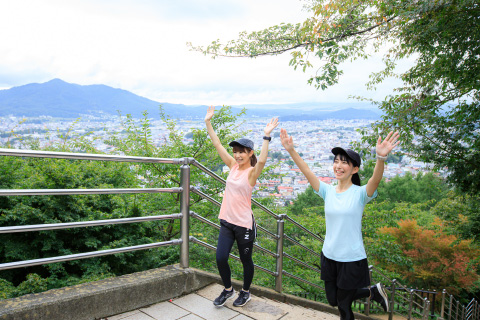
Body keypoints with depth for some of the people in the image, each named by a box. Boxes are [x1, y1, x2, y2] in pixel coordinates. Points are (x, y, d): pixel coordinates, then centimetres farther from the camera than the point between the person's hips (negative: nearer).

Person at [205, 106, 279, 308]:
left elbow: (261, 161, -37)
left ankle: (245, 292, 36)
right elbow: (217, 144, 1)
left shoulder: (252, 172, -13)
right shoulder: (233, 166, 2)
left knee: (245, 260, 12)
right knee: (220, 258, 4)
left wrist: (266, 136, -41)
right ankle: (228, 289, 30)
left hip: (244, 223, -5)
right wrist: (208, 122, -2)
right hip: (227, 221, 5)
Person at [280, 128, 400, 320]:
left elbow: (376, 180, -34)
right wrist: (291, 150, -26)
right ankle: (373, 292, 39)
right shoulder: (327, 191, -3)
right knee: (333, 300, 21)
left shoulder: (360, 193, -13)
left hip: (352, 260, -5)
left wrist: (381, 157, -52)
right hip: (329, 257, 5)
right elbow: (307, 172, -13)